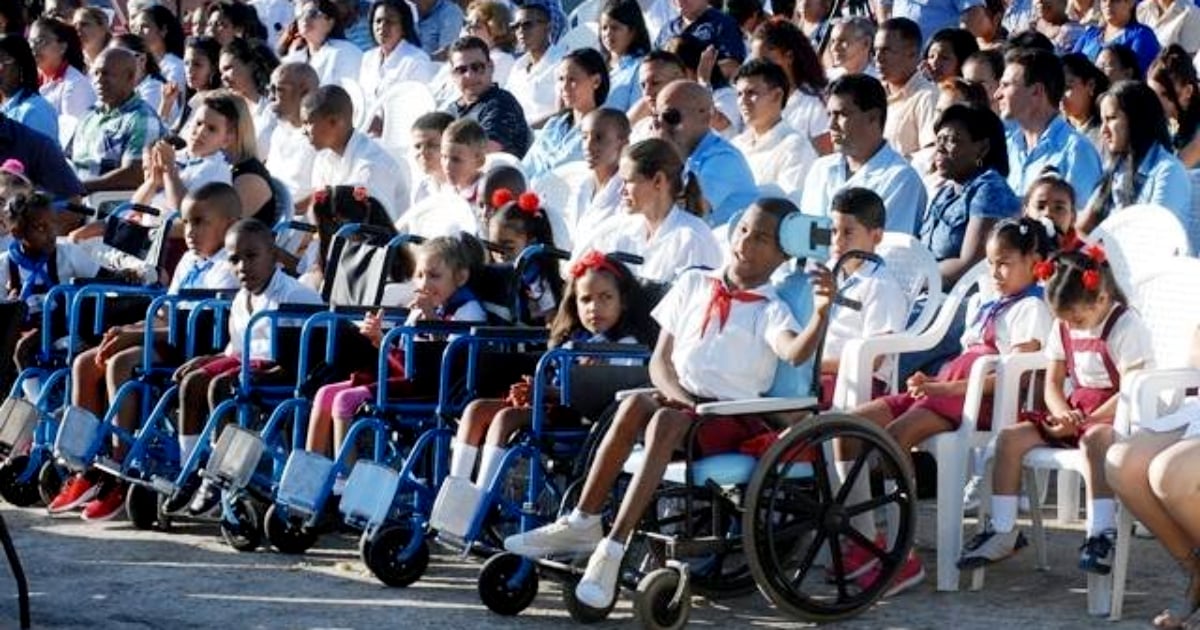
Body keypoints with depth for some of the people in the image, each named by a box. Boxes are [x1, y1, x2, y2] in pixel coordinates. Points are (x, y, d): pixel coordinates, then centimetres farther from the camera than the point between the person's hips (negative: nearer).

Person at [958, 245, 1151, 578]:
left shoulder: (1127, 328, -13)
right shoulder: (1063, 328, 9)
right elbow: (1053, 382, 13)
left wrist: (1083, 422, -24)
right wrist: (1063, 414, -10)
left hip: (1115, 416, -7)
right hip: (1077, 412, 7)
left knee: (1094, 439, -42)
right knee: (1010, 437, -10)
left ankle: (1101, 534, -42)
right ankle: (1003, 531, -8)